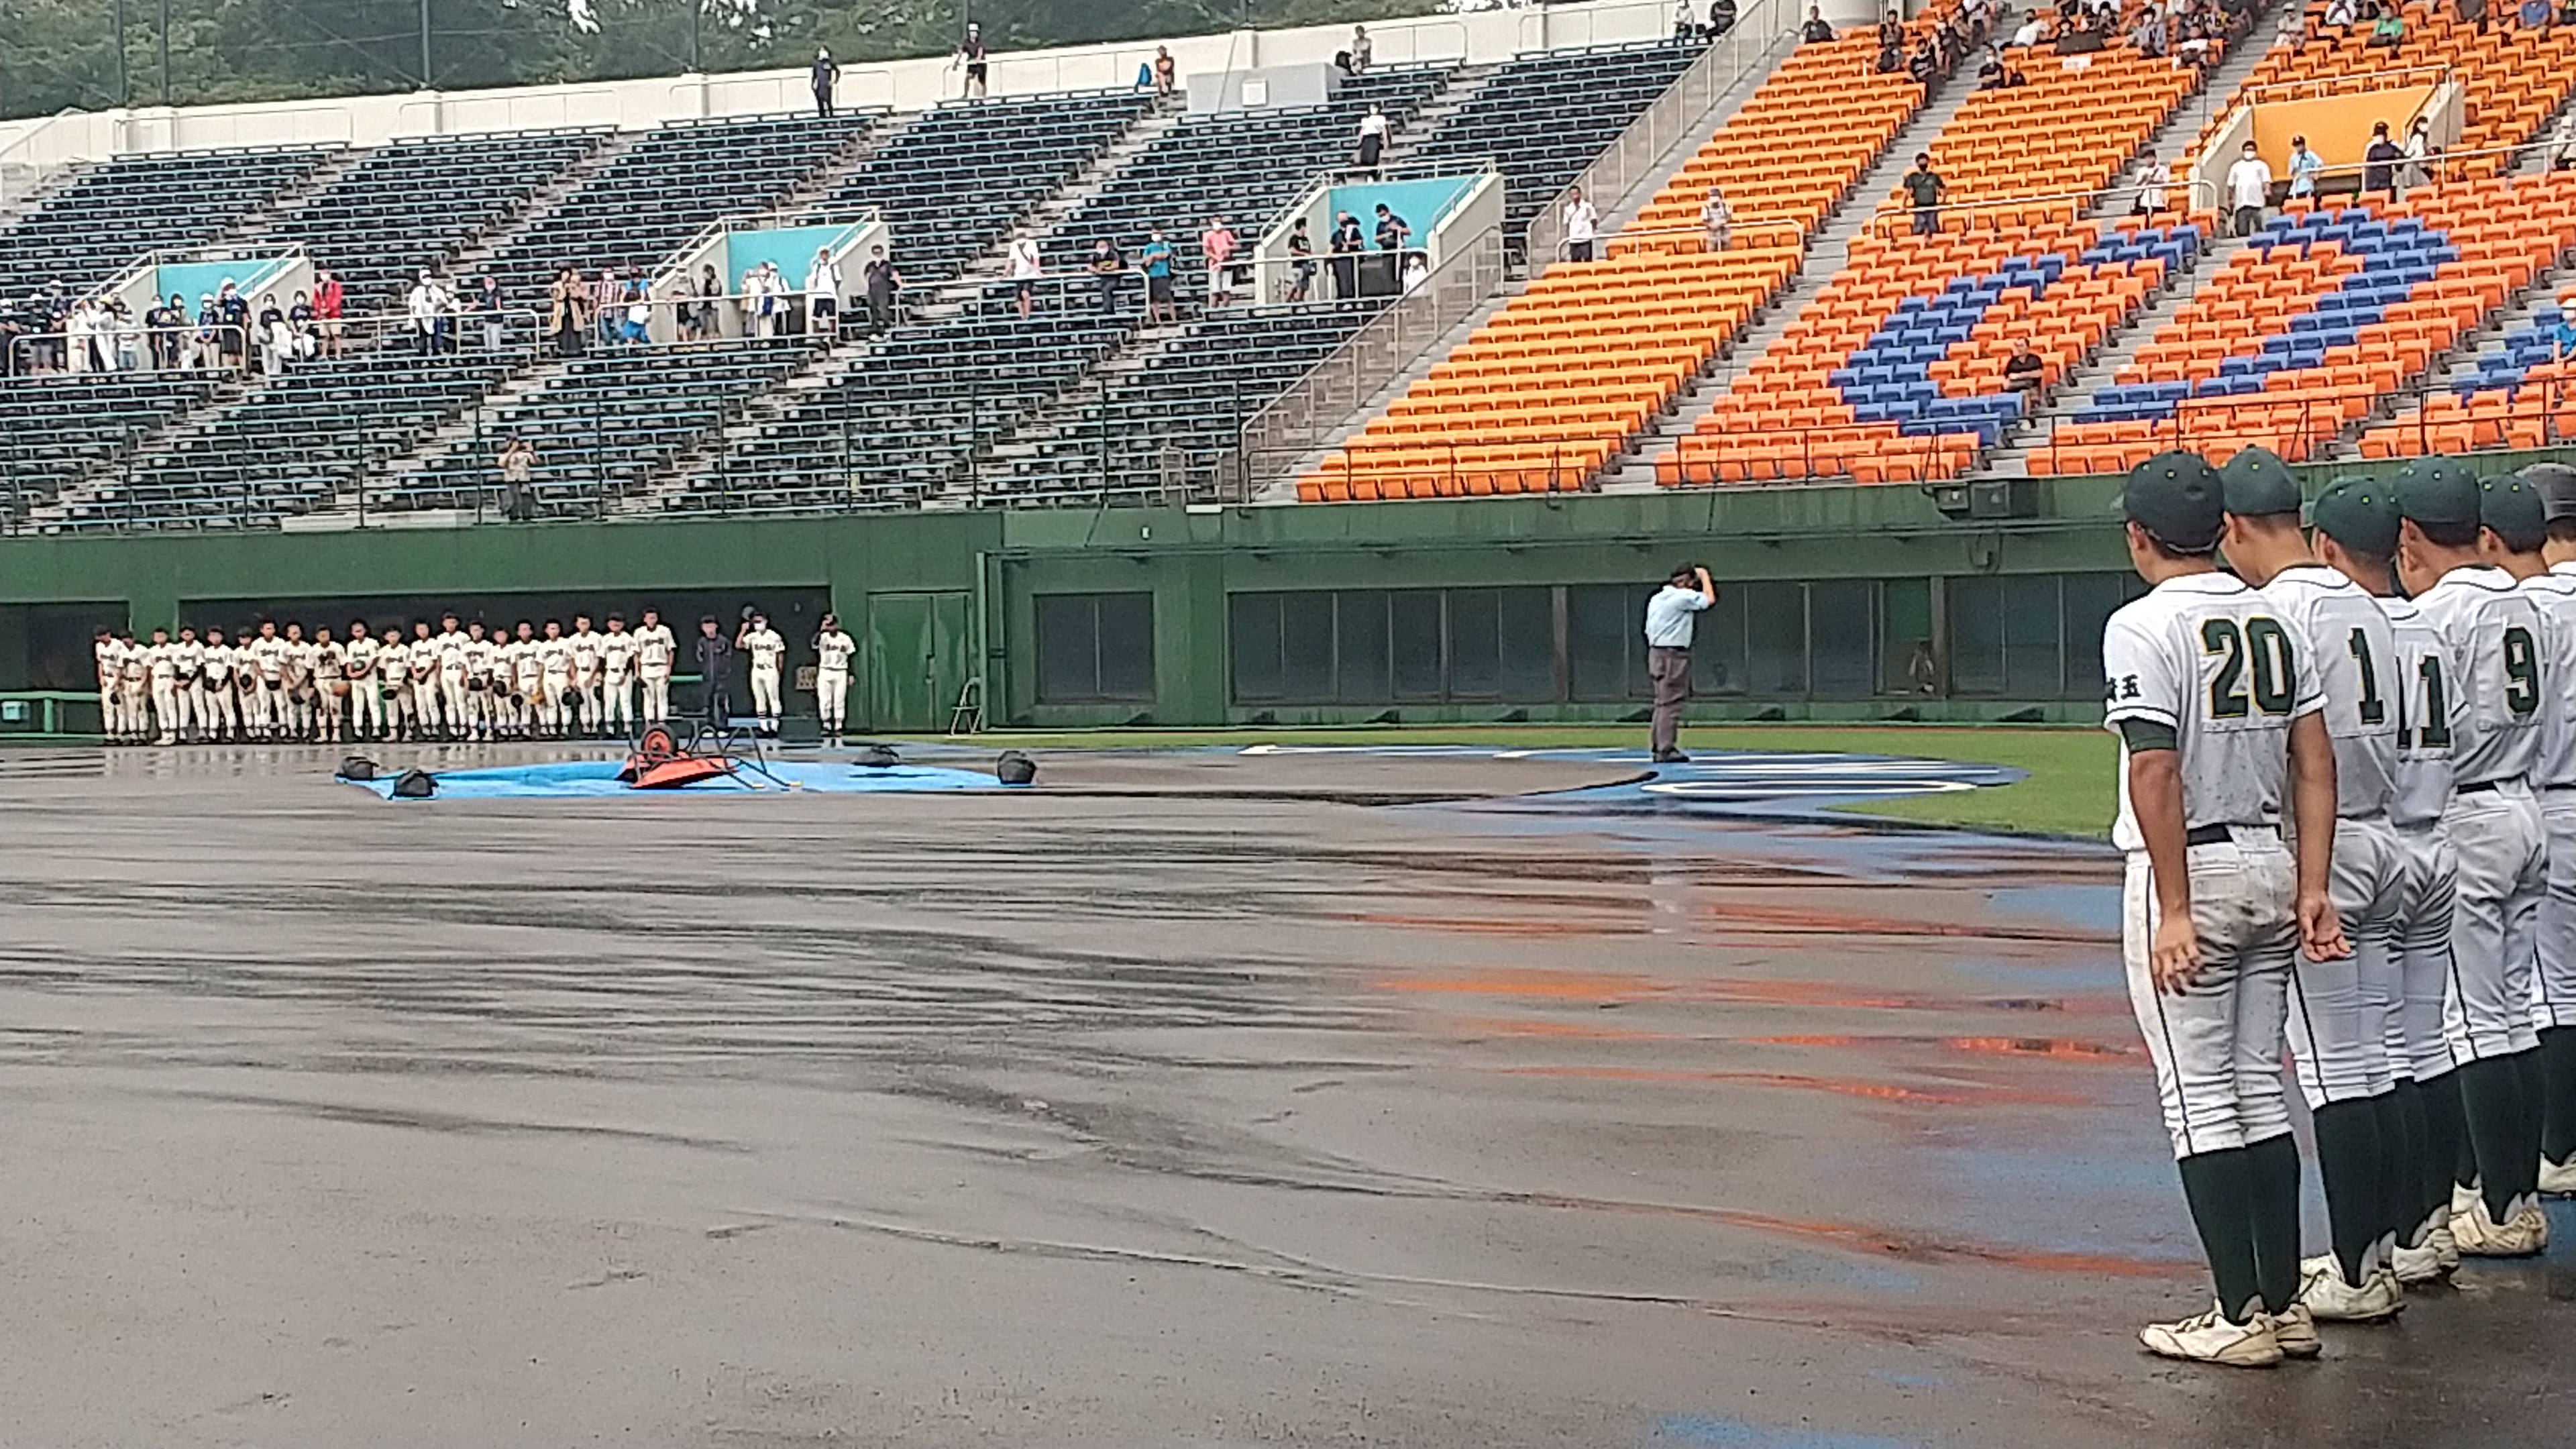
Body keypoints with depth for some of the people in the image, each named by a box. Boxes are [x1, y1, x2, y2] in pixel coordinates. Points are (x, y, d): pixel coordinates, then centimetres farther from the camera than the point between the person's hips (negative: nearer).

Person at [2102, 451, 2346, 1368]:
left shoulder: (2145, 624, -12)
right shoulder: (2274, 621, 9)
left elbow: (2157, 773, -20)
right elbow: (2315, 765, 6)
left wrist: (2175, 910, -20)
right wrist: (2312, 890, 5)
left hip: (2190, 871, -7)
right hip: (2270, 866, 7)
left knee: (2200, 1100, -2)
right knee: (2259, 1092, 14)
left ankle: (2240, 1317, -1)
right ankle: (2284, 1307, 16)